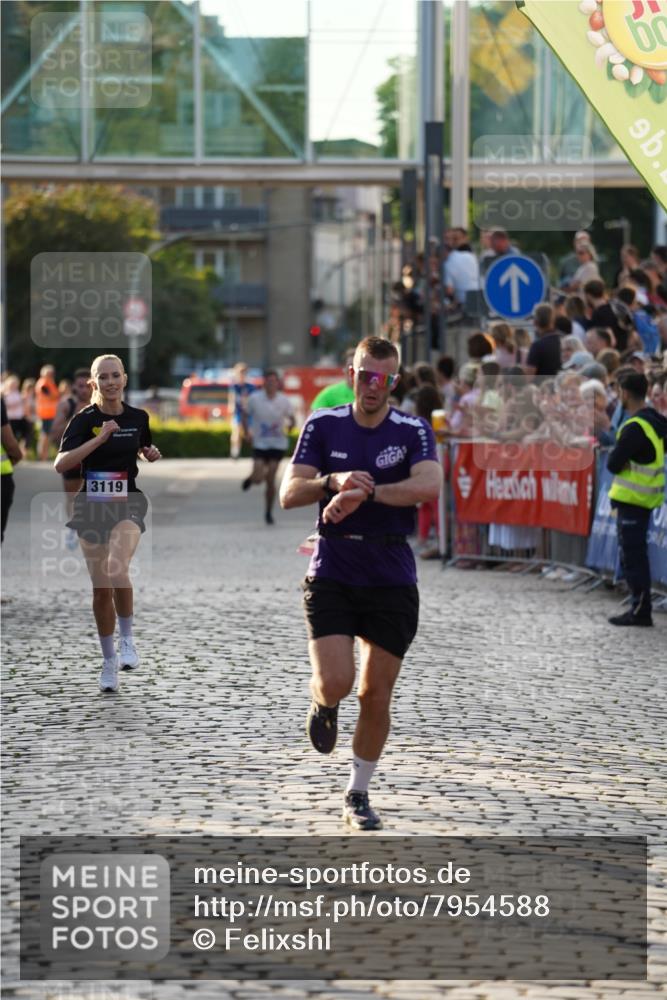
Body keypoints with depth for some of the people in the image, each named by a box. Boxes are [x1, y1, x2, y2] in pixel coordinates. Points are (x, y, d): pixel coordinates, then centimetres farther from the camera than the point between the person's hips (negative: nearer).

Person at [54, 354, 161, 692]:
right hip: (91, 507, 1)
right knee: (101, 588, 5)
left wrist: (152, 454, 2)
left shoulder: (138, 417, 2)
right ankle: (109, 660, 22)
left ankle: (127, 639, -7)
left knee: (117, 569, -28)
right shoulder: (84, 420, -7)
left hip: (127, 505, 0)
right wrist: (99, 438, -25)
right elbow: (61, 464, -20)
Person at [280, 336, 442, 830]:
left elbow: (429, 485, -22)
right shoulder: (323, 426, 2)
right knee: (335, 683, -15)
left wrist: (364, 493, -28)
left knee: (376, 696, 3)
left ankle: (358, 795, 20)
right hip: (331, 574, 0)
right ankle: (324, 706, 23)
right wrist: (333, 481, -25)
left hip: (392, 580, 0)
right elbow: (290, 493, -6)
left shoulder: (414, 431, -2)